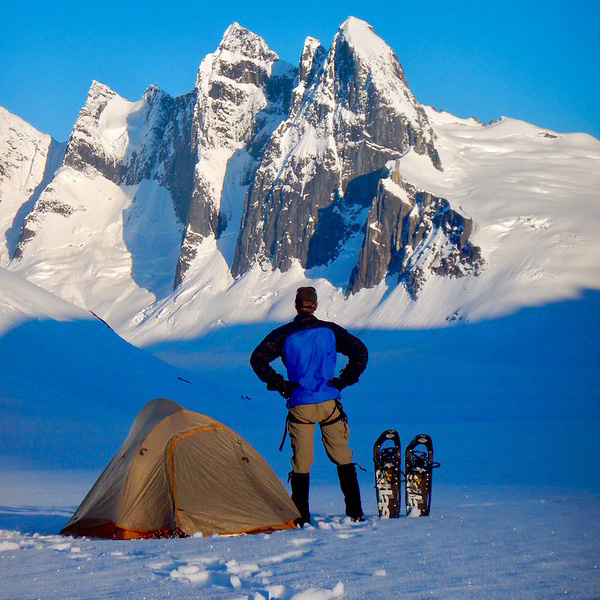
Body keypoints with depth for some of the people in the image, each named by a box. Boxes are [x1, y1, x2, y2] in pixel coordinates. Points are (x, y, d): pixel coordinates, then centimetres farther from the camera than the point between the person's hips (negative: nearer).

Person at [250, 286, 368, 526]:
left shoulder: (283, 334, 0)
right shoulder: (330, 331, 3)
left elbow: (258, 359, -7)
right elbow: (360, 351, -1)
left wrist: (279, 384, 0)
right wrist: (344, 380, 4)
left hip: (300, 406, -1)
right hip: (329, 403, 1)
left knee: (301, 462, 6)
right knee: (343, 458, 9)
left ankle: (301, 517, 4)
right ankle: (355, 513, 9)